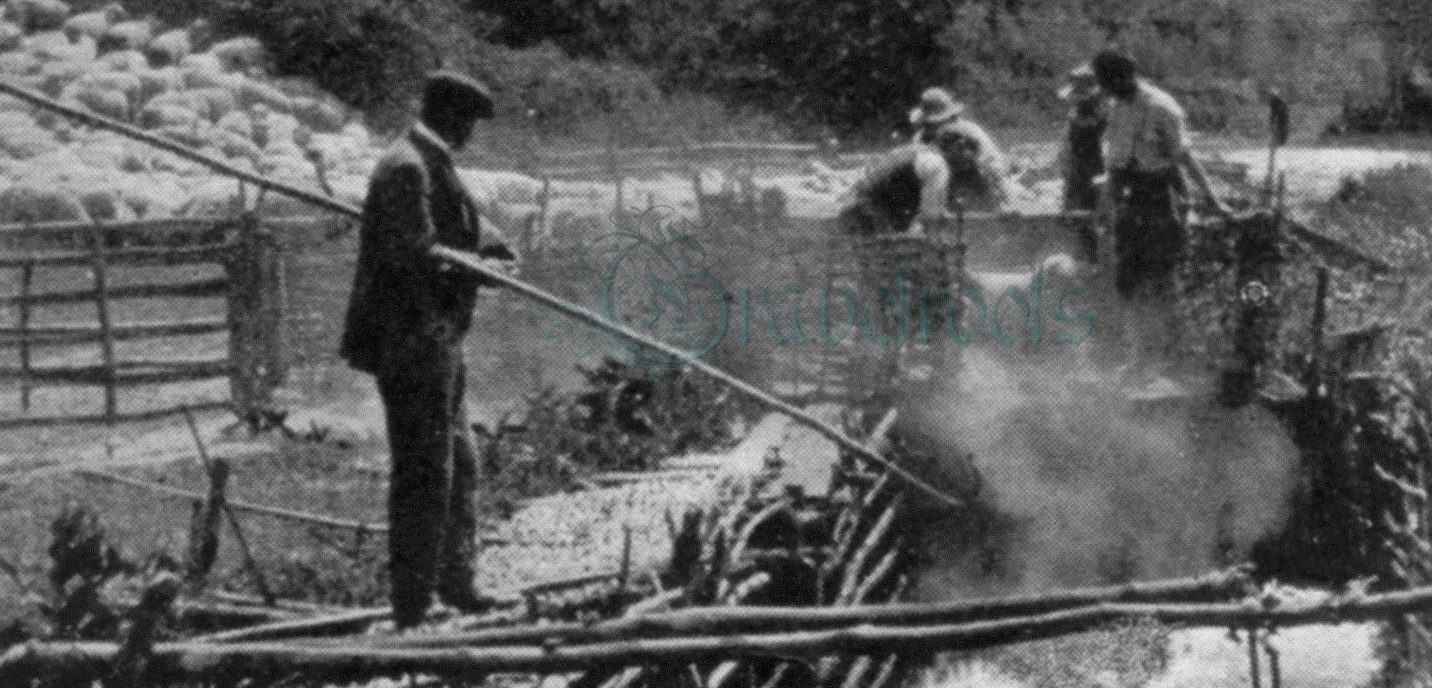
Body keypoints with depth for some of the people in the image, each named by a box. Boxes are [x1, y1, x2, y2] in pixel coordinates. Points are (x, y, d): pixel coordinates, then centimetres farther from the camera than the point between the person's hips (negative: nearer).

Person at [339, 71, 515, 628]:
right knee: (423, 473, -6)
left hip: (435, 338, 11)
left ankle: (456, 584, 34)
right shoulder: (407, 168, -18)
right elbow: (415, 254, -25)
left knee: (458, 463, 20)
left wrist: (481, 249, 5)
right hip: (411, 341, -11)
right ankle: (411, 608, 0)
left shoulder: (430, 164, 15)